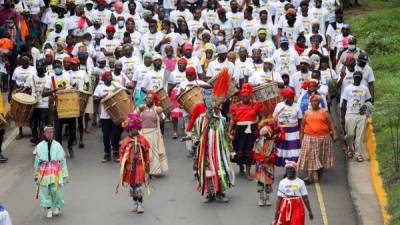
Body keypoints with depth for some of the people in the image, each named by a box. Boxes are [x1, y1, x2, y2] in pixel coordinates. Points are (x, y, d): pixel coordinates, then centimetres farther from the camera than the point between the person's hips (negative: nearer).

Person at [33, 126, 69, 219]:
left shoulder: (57, 145, -1)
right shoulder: (40, 146, 0)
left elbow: (62, 159, 4)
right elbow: (36, 160, 7)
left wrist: (64, 173, 5)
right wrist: (36, 173, 11)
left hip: (56, 171, -1)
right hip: (44, 170, 1)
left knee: (56, 189, -3)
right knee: (45, 190, 1)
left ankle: (57, 207, 20)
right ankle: (48, 209, 15)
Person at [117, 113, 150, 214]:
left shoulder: (142, 140, -1)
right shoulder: (126, 141, -2)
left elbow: (146, 153, 5)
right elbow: (122, 154, 1)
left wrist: (147, 165, 7)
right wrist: (122, 166, -2)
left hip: (140, 166, -1)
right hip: (130, 167, 1)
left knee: (139, 184, -5)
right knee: (132, 185, 9)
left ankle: (140, 204, 2)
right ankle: (135, 203, 22)